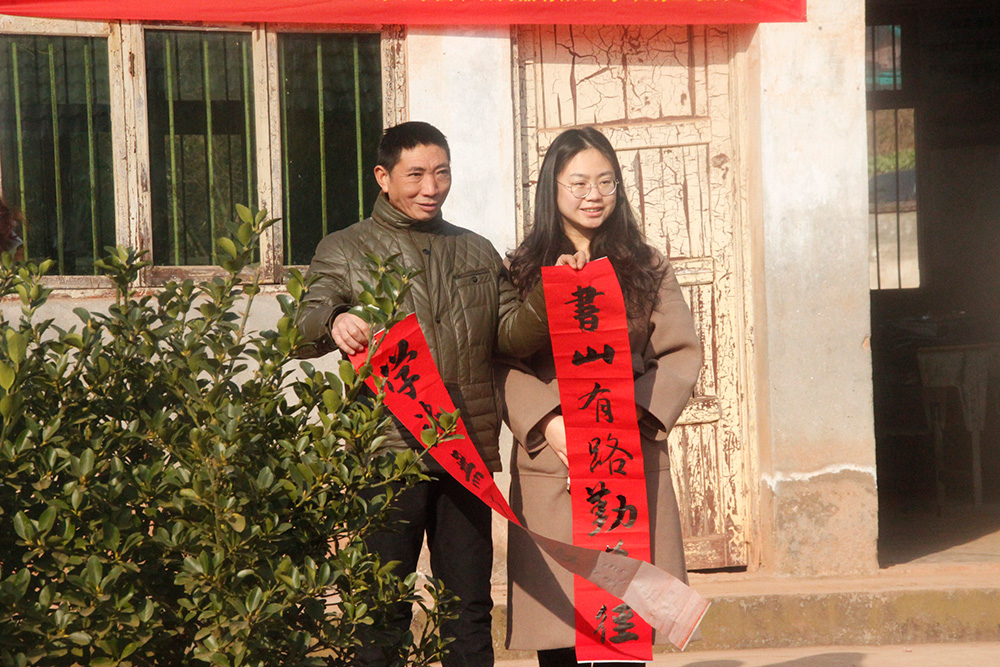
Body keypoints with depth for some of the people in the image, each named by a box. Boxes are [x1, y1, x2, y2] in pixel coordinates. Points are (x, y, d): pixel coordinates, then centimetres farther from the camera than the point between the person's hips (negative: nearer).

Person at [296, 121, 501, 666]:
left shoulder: (479, 253, 20)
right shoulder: (345, 250, 9)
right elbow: (304, 328, -4)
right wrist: (333, 324, -26)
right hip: (388, 452, -3)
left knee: (470, 604, 6)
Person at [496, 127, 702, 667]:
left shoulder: (646, 267, 14)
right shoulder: (522, 270, 10)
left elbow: (682, 355, 7)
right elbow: (505, 364, 1)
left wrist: (634, 414, -9)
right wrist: (549, 424, -14)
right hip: (551, 462, -1)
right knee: (557, 623, -4)